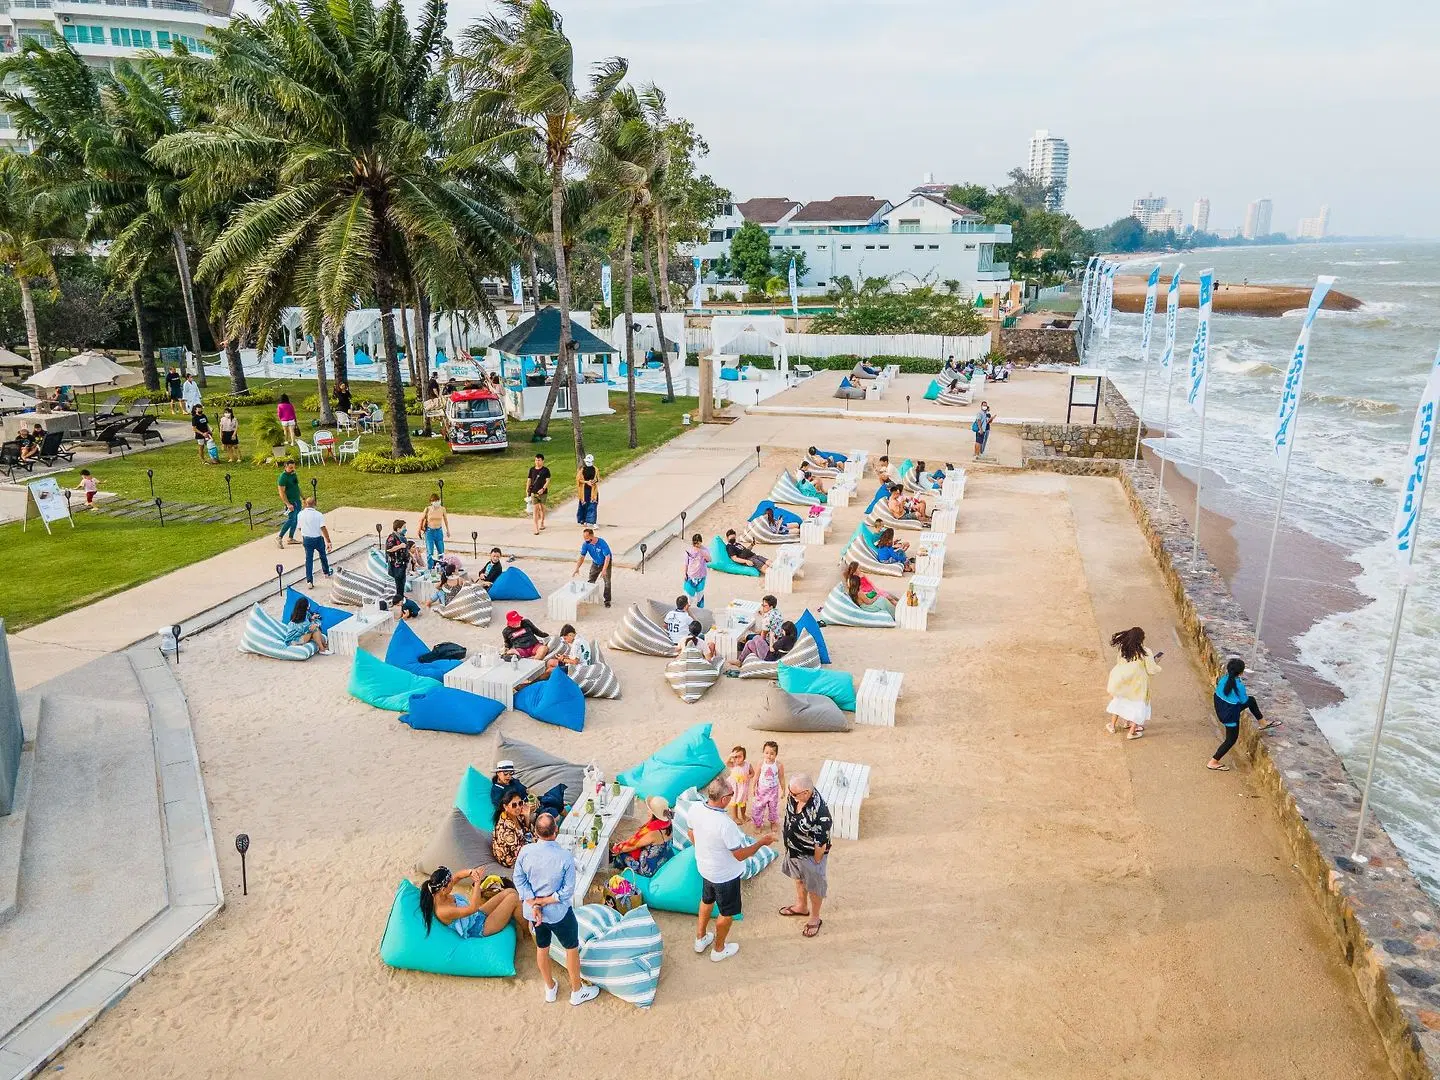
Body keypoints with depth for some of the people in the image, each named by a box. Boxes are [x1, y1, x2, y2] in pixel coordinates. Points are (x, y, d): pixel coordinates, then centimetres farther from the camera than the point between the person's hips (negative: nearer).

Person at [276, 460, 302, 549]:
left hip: (297, 500, 9)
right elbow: (282, 492, -20)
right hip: (290, 502, -9)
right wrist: (288, 504, -25)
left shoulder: (293, 474, 9)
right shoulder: (283, 477, -17)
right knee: (291, 520, -13)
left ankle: (291, 539, 19)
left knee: (296, 520, 10)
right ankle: (279, 538, -5)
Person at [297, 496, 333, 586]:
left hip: (306, 539, 2)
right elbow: (323, 529, -20)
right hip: (318, 539, -2)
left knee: (308, 559, 8)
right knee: (323, 556, 21)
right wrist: (328, 541, -16)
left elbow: (300, 528, 6)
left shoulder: (300, 514, -5)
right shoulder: (318, 515, -16)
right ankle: (327, 573, 40)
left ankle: (309, 580, 6)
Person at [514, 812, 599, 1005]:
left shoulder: (525, 851, -19)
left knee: (541, 947, 25)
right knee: (572, 948, 19)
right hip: (558, 913, -4)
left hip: (532, 910, 4)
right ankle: (577, 991, 36)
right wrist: (544, 901, -14)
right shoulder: (565, 857, -28)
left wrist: (534, 904, -13)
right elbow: (567, 892, -22)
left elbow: (519, 879, -12)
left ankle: (550, 988, 45)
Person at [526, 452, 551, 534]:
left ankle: (542, 523, 34)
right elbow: (529, 480, 11)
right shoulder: (532, 469, 6)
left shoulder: (546, 470, -2)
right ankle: (536, 528, -12)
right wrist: (527, 490, 4)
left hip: (543, 492, -1)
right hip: (533, 492, 1)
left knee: (542, 508, 13)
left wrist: (543, 489, -19)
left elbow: (548, 481, -6)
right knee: (535, 509, -8)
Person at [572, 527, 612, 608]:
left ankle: (607, 600, -2)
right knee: (591, 582, 7)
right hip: (595, 564, 5)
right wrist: (577, 568, -31)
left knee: (607, 582, -12)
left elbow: (607, 557, -29)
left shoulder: (602, 543, -33)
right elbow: (582, 557, -18)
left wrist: (604, 570, -35)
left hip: (606, 563, -5)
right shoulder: (586, 544, -20)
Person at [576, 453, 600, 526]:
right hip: (584, 490, -1)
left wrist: (594, 481, -13)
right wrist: (587, 482, -16)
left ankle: (590, 520, -8)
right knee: (583, 505, 7)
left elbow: (598, 479, 9)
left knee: (592, 505, -7)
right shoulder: (581, 469, -1)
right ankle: (582, 520, 23)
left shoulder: (595, 469, 5)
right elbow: (579, 479, -3)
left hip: (593, 491, 1)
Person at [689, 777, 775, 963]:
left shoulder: (695, 811, -18)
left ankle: (700, 939, 50)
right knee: (727, 913, 19)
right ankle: (719, 949, 39)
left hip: (705, 868, 6)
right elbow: (740, 855, -26)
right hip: (725, 875, -6)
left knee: (707, 901, 31)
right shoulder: (725, 824, -39)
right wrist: (761, 842, -14)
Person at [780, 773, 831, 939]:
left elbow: (821, 843, -26)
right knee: (798, 878, 30)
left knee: (813, 886, 18)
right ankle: (801, 906, 56)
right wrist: (784, 830, 13)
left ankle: (814, 918, 43)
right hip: (793, 850, 7)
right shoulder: (795, 795, -19)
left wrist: (816, 863, -13)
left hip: (810, 855, -7)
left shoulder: (820, 813, -40)